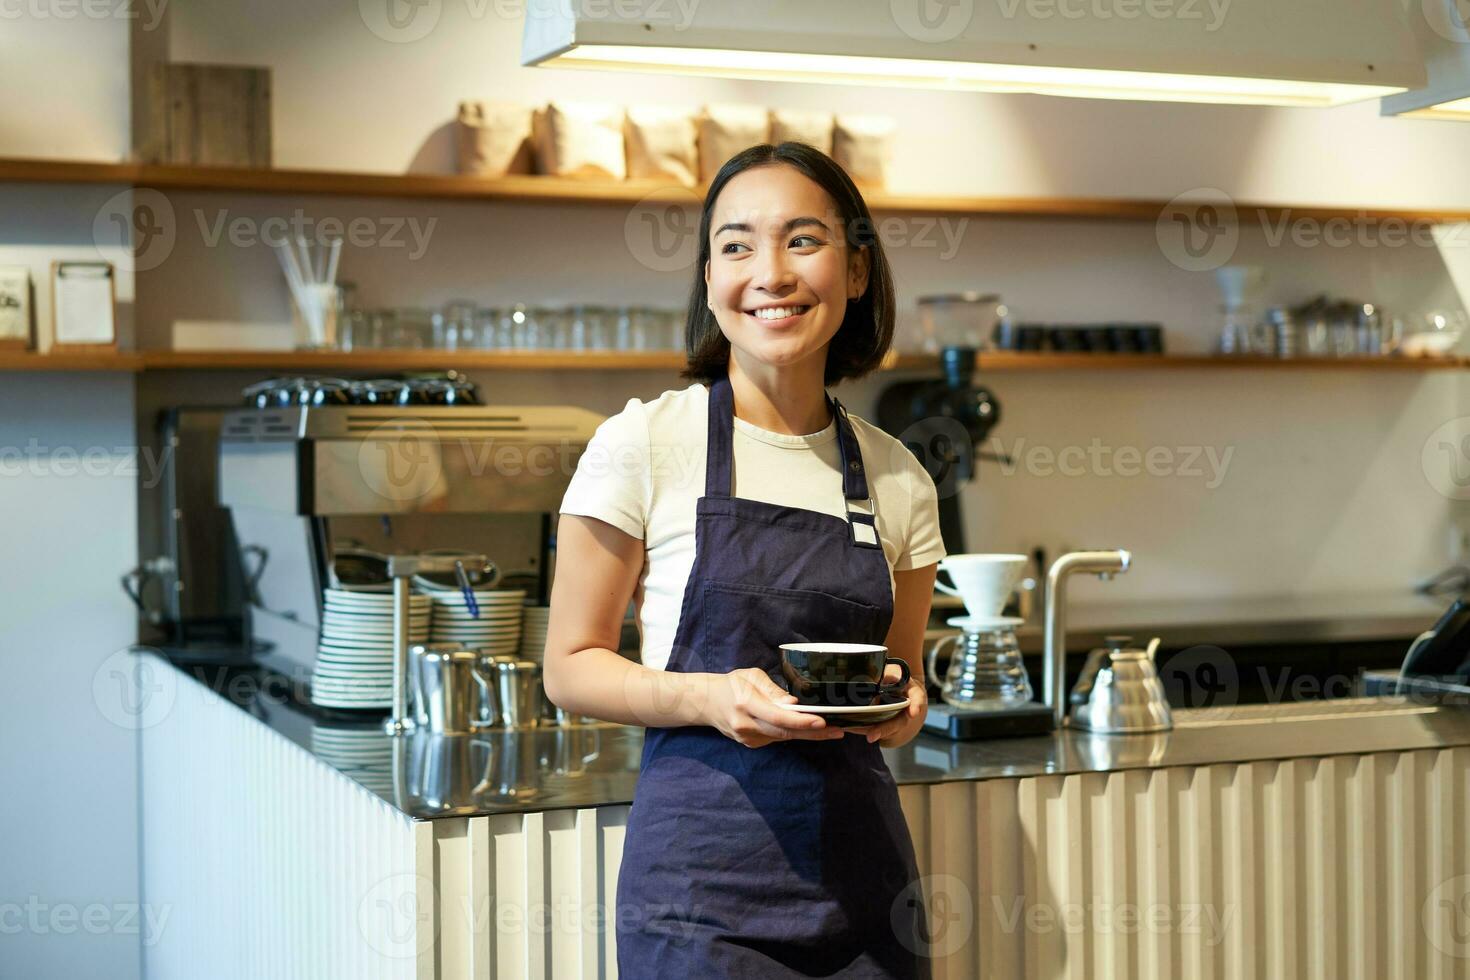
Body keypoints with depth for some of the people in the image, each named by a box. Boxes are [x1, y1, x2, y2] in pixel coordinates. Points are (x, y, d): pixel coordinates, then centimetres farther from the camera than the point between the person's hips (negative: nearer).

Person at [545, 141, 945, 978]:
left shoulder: (898, 479, 6)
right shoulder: (644, 444, -5)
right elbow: (572, 665, -2)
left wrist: (902, 706, -6)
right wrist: (709, 696, -19)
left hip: (864, 873, 4)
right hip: (707, 878, -3)